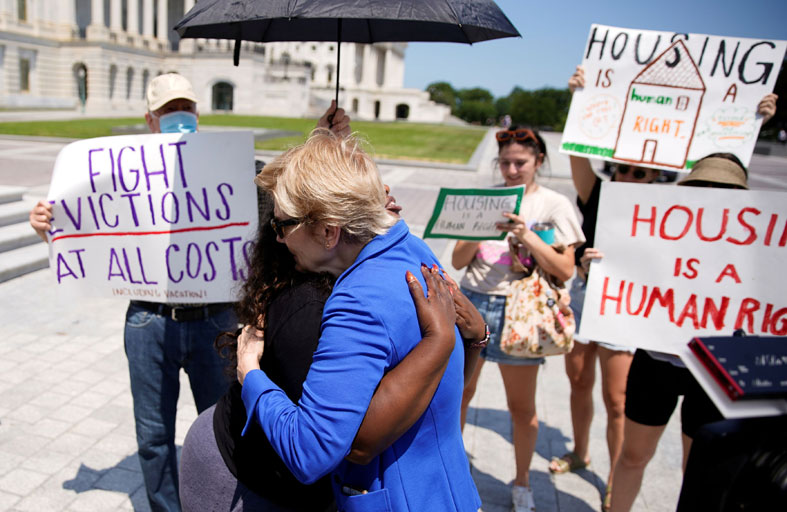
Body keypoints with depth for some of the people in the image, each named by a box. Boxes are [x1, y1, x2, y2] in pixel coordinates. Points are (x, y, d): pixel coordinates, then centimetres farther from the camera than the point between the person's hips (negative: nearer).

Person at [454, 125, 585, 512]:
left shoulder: (554, 205, 1)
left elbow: (564, 271, -6)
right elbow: (458, 261, 5)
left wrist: (528, 237, -17)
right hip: (472, 303, 2)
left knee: (522, 406, 9)